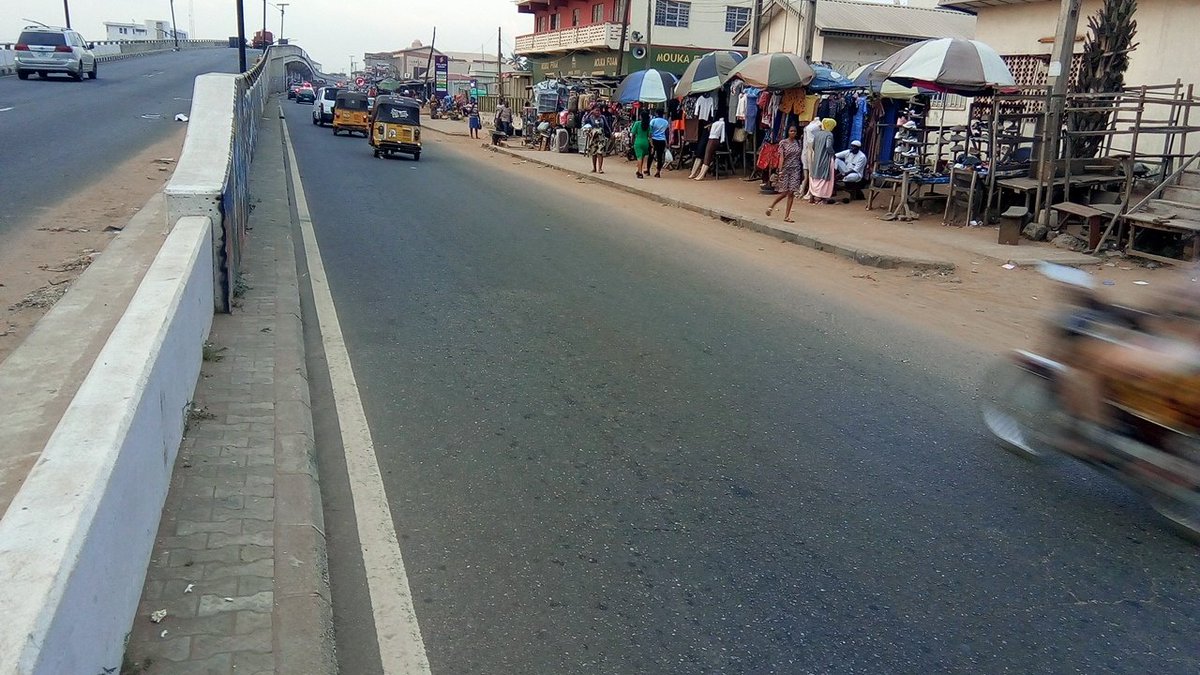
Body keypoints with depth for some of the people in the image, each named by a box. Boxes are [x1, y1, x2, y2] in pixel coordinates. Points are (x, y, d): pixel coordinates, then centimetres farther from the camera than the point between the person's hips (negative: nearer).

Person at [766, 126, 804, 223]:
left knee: (791, 193, -2)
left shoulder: (798, 143, 8)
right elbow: (781, 157, -8)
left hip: (796, 170, 3)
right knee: (785, 193, -4)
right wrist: (780, 170, -17)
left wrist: (802, 171, 10)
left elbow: (800, 158, 10)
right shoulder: (783, 143, -3)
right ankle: (771, 206, 21)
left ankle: (787, 216, 2)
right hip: (786, 170, -3)